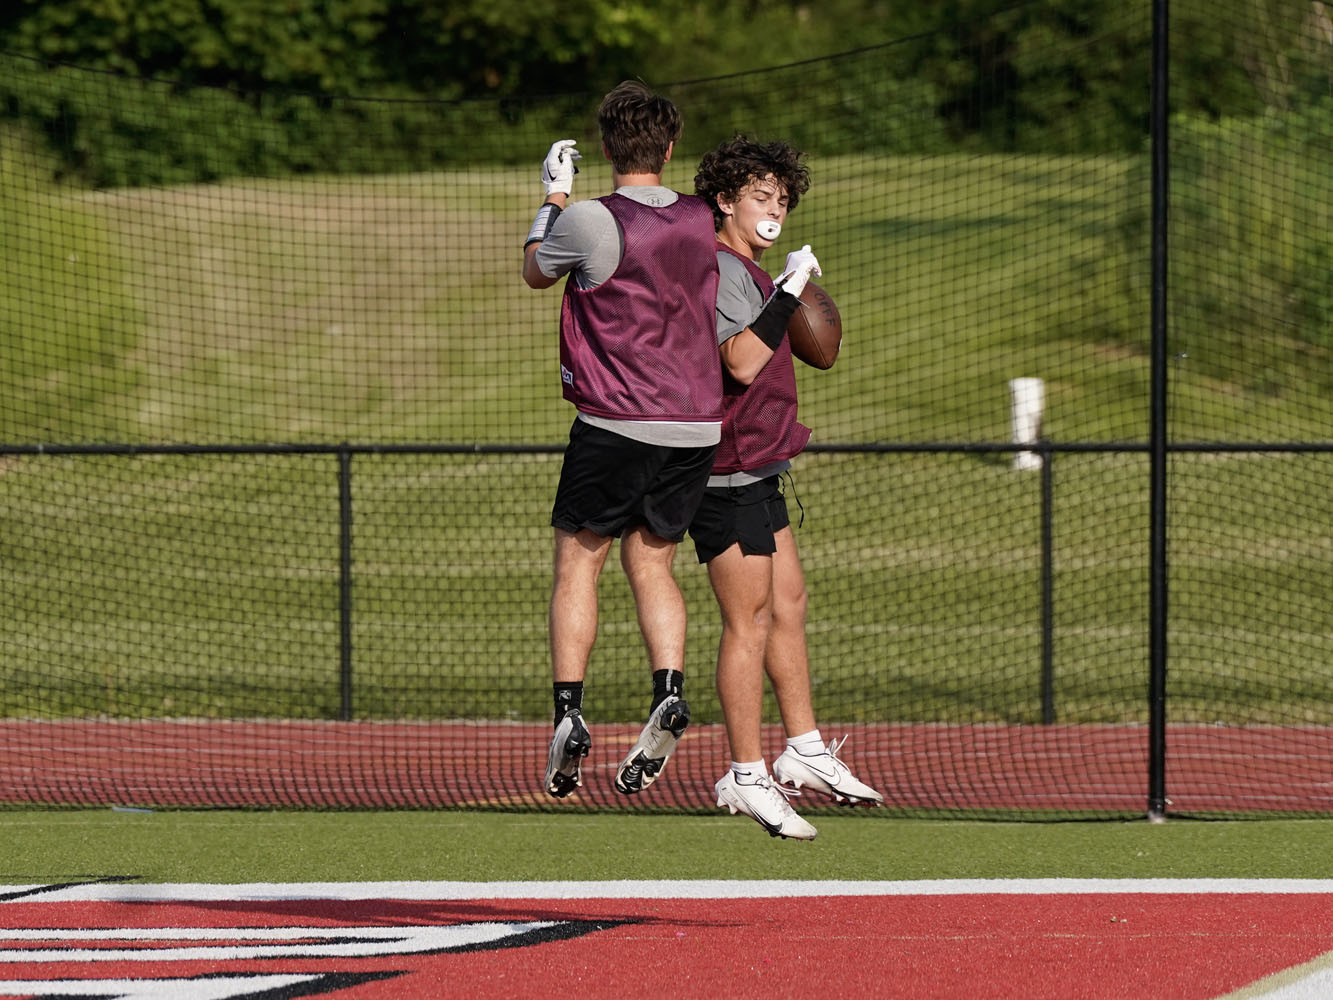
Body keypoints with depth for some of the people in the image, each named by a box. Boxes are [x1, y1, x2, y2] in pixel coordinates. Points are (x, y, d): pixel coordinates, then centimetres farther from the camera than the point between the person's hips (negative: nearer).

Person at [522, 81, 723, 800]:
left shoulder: (589, 222, -10)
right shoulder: (699, 222, 4)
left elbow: (535, 273, 10)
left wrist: (553, 198, 21)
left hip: (616, 425, -5)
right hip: (698, 425, 5)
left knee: (578, 561, 5)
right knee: (651, 563, 12)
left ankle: (568, 713, -5)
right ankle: (669, 691, -10)